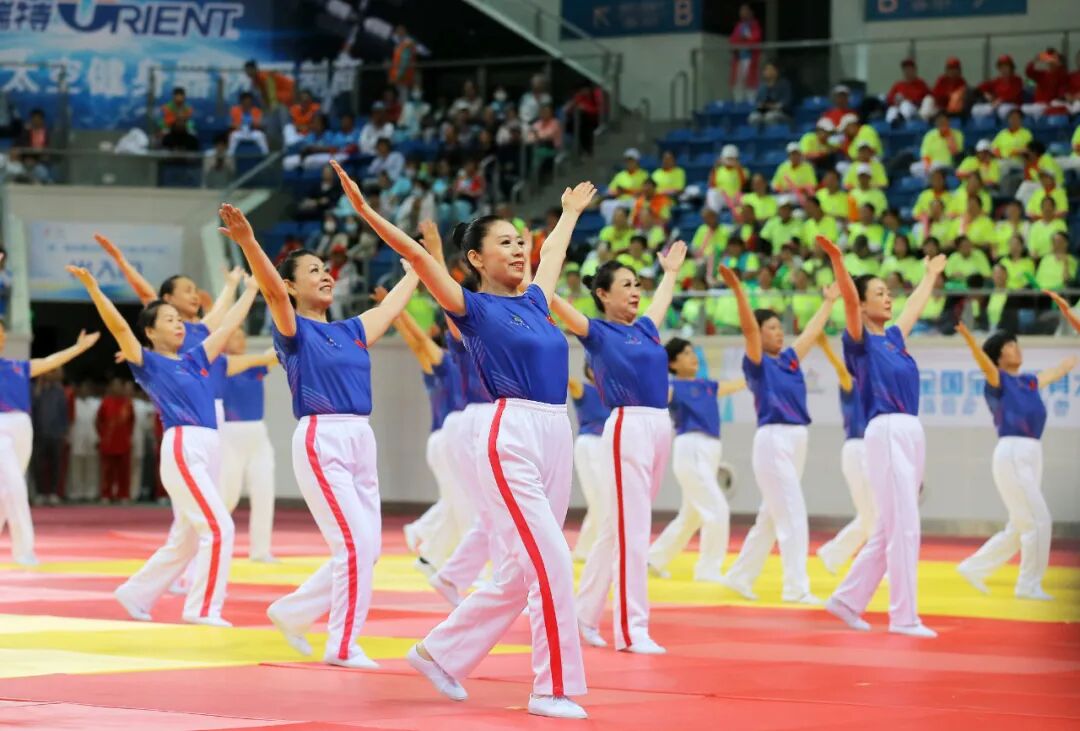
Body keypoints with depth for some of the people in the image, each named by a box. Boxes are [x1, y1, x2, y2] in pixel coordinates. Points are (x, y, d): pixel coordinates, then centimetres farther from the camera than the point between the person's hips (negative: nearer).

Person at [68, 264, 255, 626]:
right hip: (182, 449, -7)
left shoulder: (195, 359, 19)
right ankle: (202, 609, -9)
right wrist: (93, 288, -21)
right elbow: (119, 327, -11)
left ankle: (135, 595, 26)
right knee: (218, 527, -14)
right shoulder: (148, 363, 2)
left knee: (184, 540, 12)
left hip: (208, 450, 7)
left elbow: (228, 325, 28)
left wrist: (251, 288, 34)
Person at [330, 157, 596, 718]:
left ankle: (441, 652, 25)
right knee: (549, 561, -12)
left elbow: (554, 252, 35)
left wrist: (572, 211, 51)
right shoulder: (473, 308, -2)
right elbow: (419, 257, -11)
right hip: (511, 438, -8)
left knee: (519, 573, 10)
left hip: (556, 436, 8)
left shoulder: (534, 300, 16)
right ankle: (553, 688, -5)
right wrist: (366, 212, -19)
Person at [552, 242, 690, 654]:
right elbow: (554, 302, -12)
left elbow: (662, 299, 38)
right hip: (628, 428, -7)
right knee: (630, 531, -8)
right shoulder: (598, 332, -2)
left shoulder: (645, 328, 17)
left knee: (618, 528, 13)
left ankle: (585, 613, 24)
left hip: (660, 426, 7)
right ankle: (631, 631, -6)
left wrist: (671, 271, 51)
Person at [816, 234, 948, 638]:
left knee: (889, 529, 11)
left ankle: (847, 600, 20)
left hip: (912, 433, 8)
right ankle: (903, 617, -6)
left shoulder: (894, 337, 18)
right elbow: (849, 301, -20)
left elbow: (915, 305, 37)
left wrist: (932, 274, 51)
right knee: (903, 528, -9)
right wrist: (838, 261, -36)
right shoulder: (861, 342, -3)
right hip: (886, 433, -8)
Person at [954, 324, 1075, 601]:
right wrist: (969, 339, -45)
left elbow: (1061, 369, 35)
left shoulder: (1030, 380, 17)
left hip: (1032, 456, 8)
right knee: (1038, 521, -8)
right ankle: (1029, 585, 1)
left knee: (1020, 528, 13)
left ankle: (974, 568, 23)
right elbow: (983, 361, -25)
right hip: (1012, 455, -8)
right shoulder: (998, 380, -4)